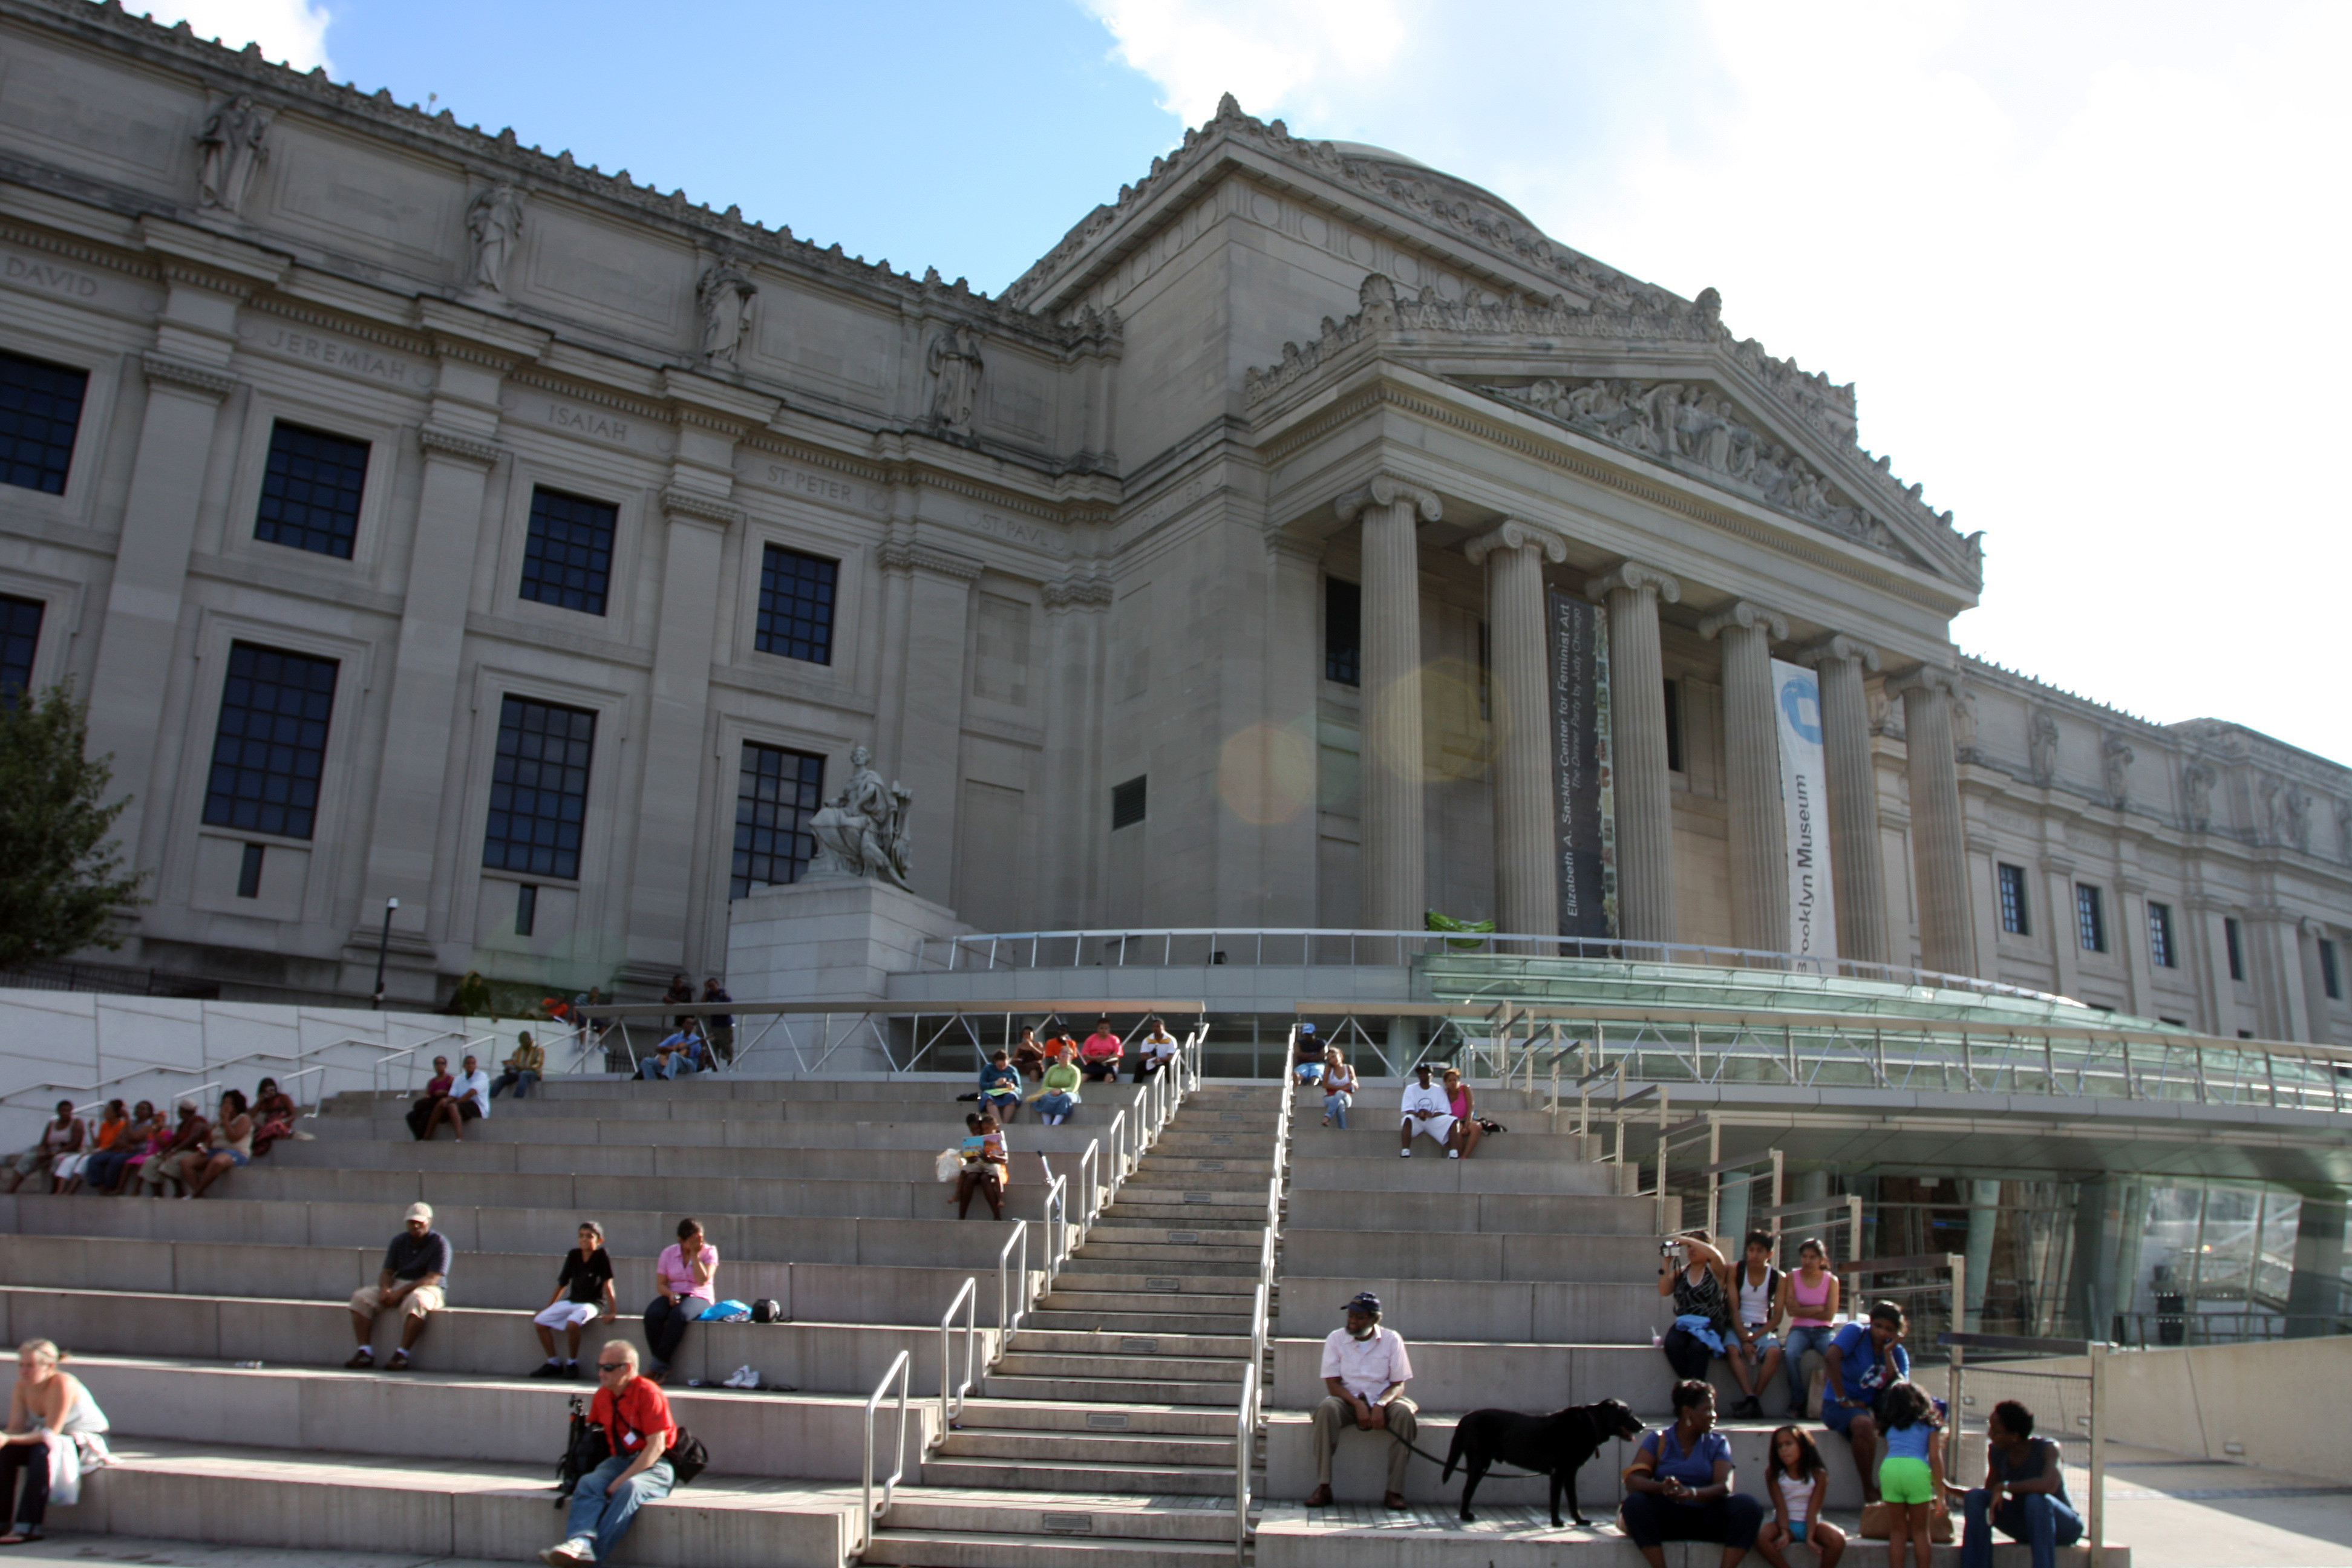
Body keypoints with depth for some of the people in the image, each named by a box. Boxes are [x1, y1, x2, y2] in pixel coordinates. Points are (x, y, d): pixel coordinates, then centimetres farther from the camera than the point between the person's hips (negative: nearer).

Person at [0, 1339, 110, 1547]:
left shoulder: (62, 1384, -24)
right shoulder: (21, 1388, -5)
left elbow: (51, 1432, -28)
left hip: (89, 1442, -7)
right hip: (56, 1442, 7)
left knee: (43, 1451, -34)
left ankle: (27, 1527, -33)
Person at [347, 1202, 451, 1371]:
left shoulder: (439, 1243, -7)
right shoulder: (399, 1241, 11)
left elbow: (433, 1278, -15)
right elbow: (387, 1272, 9)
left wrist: (401, 1292, -23)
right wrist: (385, 1289, -15)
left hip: (428, 1289, -6)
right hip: (398, 1285, 6)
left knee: (416, 1300, -40)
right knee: (361, 1296, -13)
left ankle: (402, 1355, -36)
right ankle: (365, 1352, -18)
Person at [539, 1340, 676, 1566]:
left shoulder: (647, 1393, -11)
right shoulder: (602, 1395, 10)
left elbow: (656, 1446, -16)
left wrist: (623, 1479, -21)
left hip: (655, 1465, -6)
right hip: (621, 1460, 6)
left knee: (629, 1488, -35)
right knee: (589, 1482, -24)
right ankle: (580, 1541, -46)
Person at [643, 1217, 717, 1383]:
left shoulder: (709, 1252, 0)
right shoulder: (668, 1253, 6)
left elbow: (703, 1281, -13)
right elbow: (661, 1283, 5)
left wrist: (695, 1255, -12)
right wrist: (670, 1294, -16)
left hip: (699, 1298, -3)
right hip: (672, 1296, 3)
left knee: (678, 1315, -36)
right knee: (652, 1315, -30)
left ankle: (659, 1365, -27)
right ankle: (662, 1365, -23)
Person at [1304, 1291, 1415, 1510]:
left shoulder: (1391, 1340, -2)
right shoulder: (1336, 1338, -3)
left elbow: (1399, 1384, -3)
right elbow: (1332, 1383, -6)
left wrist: (1380, 1406, -23)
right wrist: (1358, 1405, -23)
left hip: (1382, 1402, 0)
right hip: (1347, 1401, 0)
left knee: (1404, 1412, -31)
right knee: (1327, 1408, -32)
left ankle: (1395, 1490, -25)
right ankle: (1323, 1487, -30)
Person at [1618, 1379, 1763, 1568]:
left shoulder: (1718, 1443, 9)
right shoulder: (1658, 1440, 5)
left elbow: (1724, 1487, -9)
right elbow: (1633, 1481, -9)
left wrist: (1691, 1493, -30)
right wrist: (1663, 1488, -31)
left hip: (1707, 1519, 1)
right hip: (1669, 1520, -1)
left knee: (1749, 1506, -26)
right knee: (1634, 1504, -31)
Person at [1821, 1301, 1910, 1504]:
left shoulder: (1898, 1353, 5)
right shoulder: (1855, 1332, -9)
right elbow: (1831, 1357, -27)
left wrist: (1888, 1353, -14)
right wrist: (1843, 1400, -25)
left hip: (1873, 1407, 6)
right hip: (1837, 1404, -6)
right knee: (1864, 1424, -37)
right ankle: (1869, 1491, -21)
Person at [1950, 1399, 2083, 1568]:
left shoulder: (2047, 1449, -22)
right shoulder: (1996, 1452, -6)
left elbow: (2049, 1484, -43)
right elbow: (1990, 1493, 8)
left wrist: (2004, 1487, -32)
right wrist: (1948, 1489, -4)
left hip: (2063, 1526, -5)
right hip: (2024, 1526, 6)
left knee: (2036, 1499, -35)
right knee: (1975, 1497, -15)